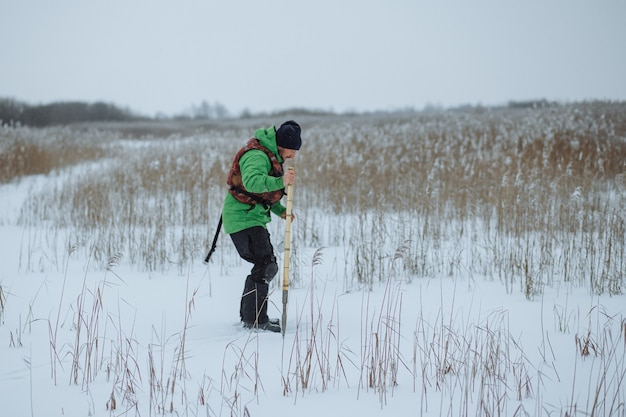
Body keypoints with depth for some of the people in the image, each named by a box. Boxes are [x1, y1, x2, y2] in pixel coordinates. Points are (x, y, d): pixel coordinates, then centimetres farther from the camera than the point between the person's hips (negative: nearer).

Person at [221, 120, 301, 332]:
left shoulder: (270, 156, 14)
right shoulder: (257, 156, -19)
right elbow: (252, 181, -40)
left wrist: (280, 210, 10)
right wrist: (280, 182, -50)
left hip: (253, 217, 11)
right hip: (243, 218, -11)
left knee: (264, 265, 17)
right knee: (266, 265, -15)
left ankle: (248, 314, 27)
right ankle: (255, 319, -10)